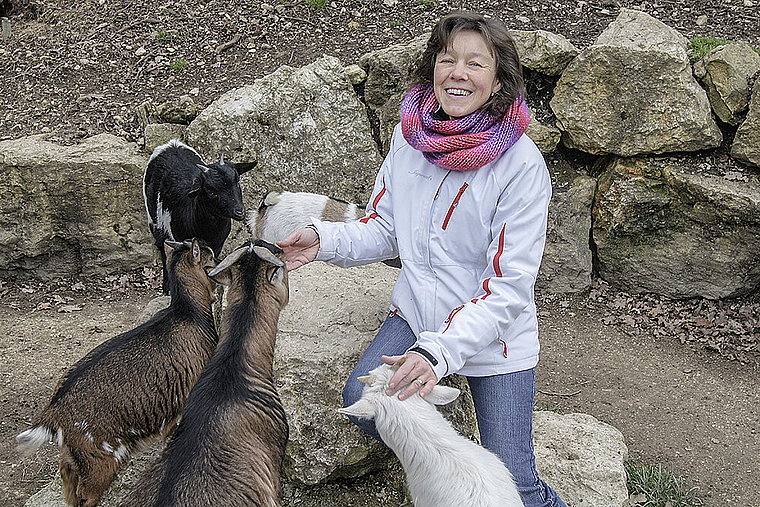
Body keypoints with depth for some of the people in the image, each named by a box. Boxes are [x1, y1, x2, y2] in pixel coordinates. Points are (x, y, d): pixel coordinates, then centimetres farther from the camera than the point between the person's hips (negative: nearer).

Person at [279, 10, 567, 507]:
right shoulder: (410, 134, -5)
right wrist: (325, 238, -14)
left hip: (496, 335, -4)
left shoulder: (522, 164, -21)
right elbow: (385, 229, 5)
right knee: (361, 401, -19)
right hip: (416, 313, 4)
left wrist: (439, 351, -32)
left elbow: (508, 286, -22)